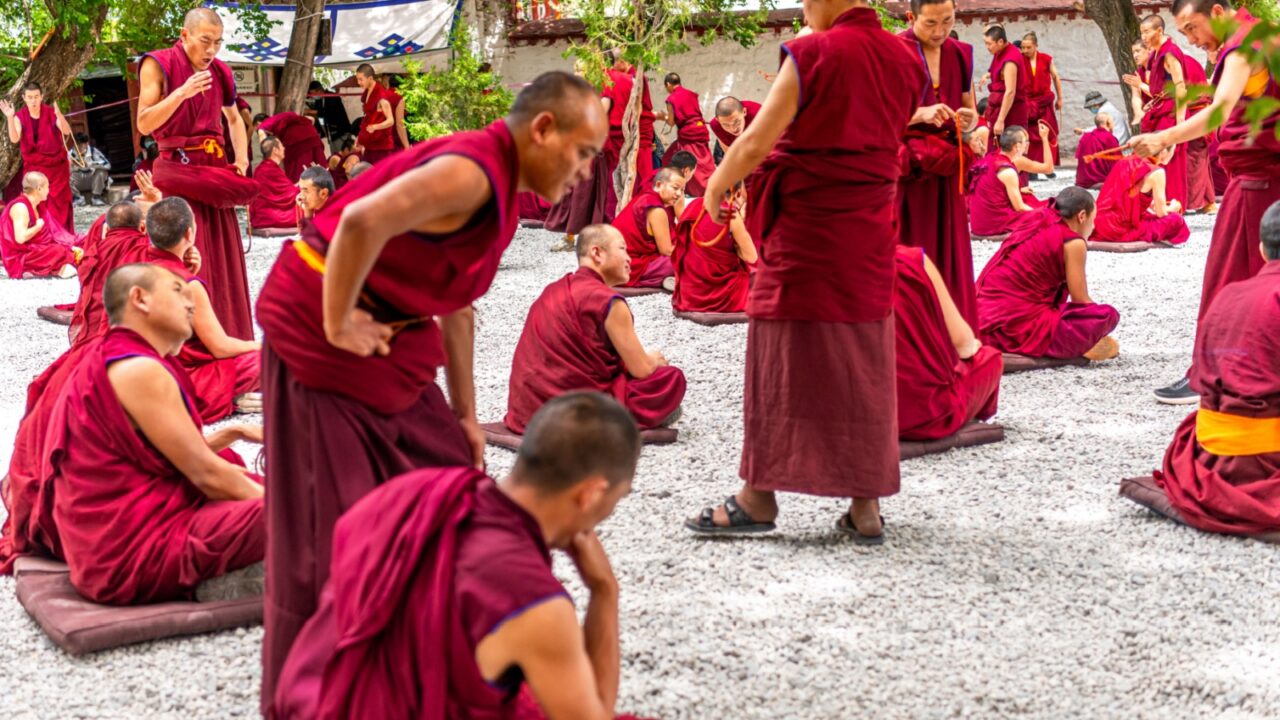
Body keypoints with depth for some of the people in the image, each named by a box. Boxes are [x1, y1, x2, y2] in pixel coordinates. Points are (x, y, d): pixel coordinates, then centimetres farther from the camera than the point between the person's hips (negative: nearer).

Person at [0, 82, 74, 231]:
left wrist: (59, 115, -42)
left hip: (56, 165, -1)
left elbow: (67, 132, -23)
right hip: (33, 167, 1)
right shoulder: (20, 116, -5)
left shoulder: (51, 112, -8)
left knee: (59, 204, 0)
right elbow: (14, 139, -20)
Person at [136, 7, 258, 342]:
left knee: (223, 256, 7)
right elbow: (144, 123, -11)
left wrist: (242, 158, 10)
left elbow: (234, 118, 25)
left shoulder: (219, 72, 9)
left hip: (215, 170, 6)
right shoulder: (158, 65, -5)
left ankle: (229, 337, 16)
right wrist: (182, 92, -21)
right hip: (178, 170, -5)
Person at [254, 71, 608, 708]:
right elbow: (362, 221, -38)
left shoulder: (499, 184, 10)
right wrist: (338, 325, -25)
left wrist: (465, 413, 18)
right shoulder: (471, 170, -22)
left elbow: (456, 304, 17)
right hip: (315, 331, -10)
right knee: (325, 531, -4)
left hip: (390, 340, 10)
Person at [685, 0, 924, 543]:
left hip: (804, 228, -5)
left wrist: (716, 187, 3)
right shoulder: (906, 61, 7)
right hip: (870, 233, 6)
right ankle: (866, 506, 10)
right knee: (863, 363, 8)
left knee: (784, 358, 2)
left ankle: (759, 498, 10)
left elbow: (756, 142, -11)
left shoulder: (812, 55, -11)